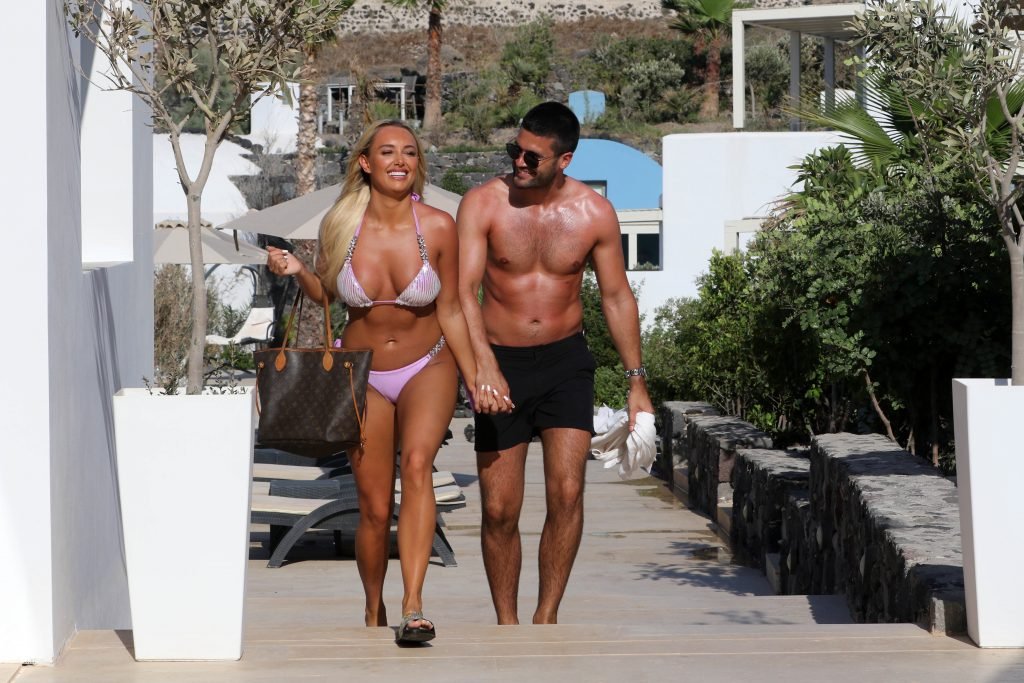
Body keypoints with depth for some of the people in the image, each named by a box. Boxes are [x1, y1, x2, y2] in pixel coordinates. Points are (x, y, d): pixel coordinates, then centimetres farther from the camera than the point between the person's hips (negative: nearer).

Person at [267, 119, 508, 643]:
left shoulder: (438, 227, -13)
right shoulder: (340, 226, -10)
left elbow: (450, 314, -2)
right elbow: (325, 292, 7)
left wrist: (475, 381, -4)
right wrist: (299, 272, -13)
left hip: (428, 369, -1)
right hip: (363, 377, 1)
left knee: (417, 462, -30)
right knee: (375, 509, 1)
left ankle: (413, 608, -35)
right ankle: (374, 613, 27)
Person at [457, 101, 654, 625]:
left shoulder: (594, 213, -5)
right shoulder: (483, 204, -10)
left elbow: (616, 296, 6)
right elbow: (464, 290, -18)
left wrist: (636, 381, 6)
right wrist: (482, 363, -33)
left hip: (566, 360, 1)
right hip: (501, 364, -1)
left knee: (566, 490, -15)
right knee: (499, 509, 1)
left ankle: (546, 619, -4)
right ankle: (506, 624, 17)